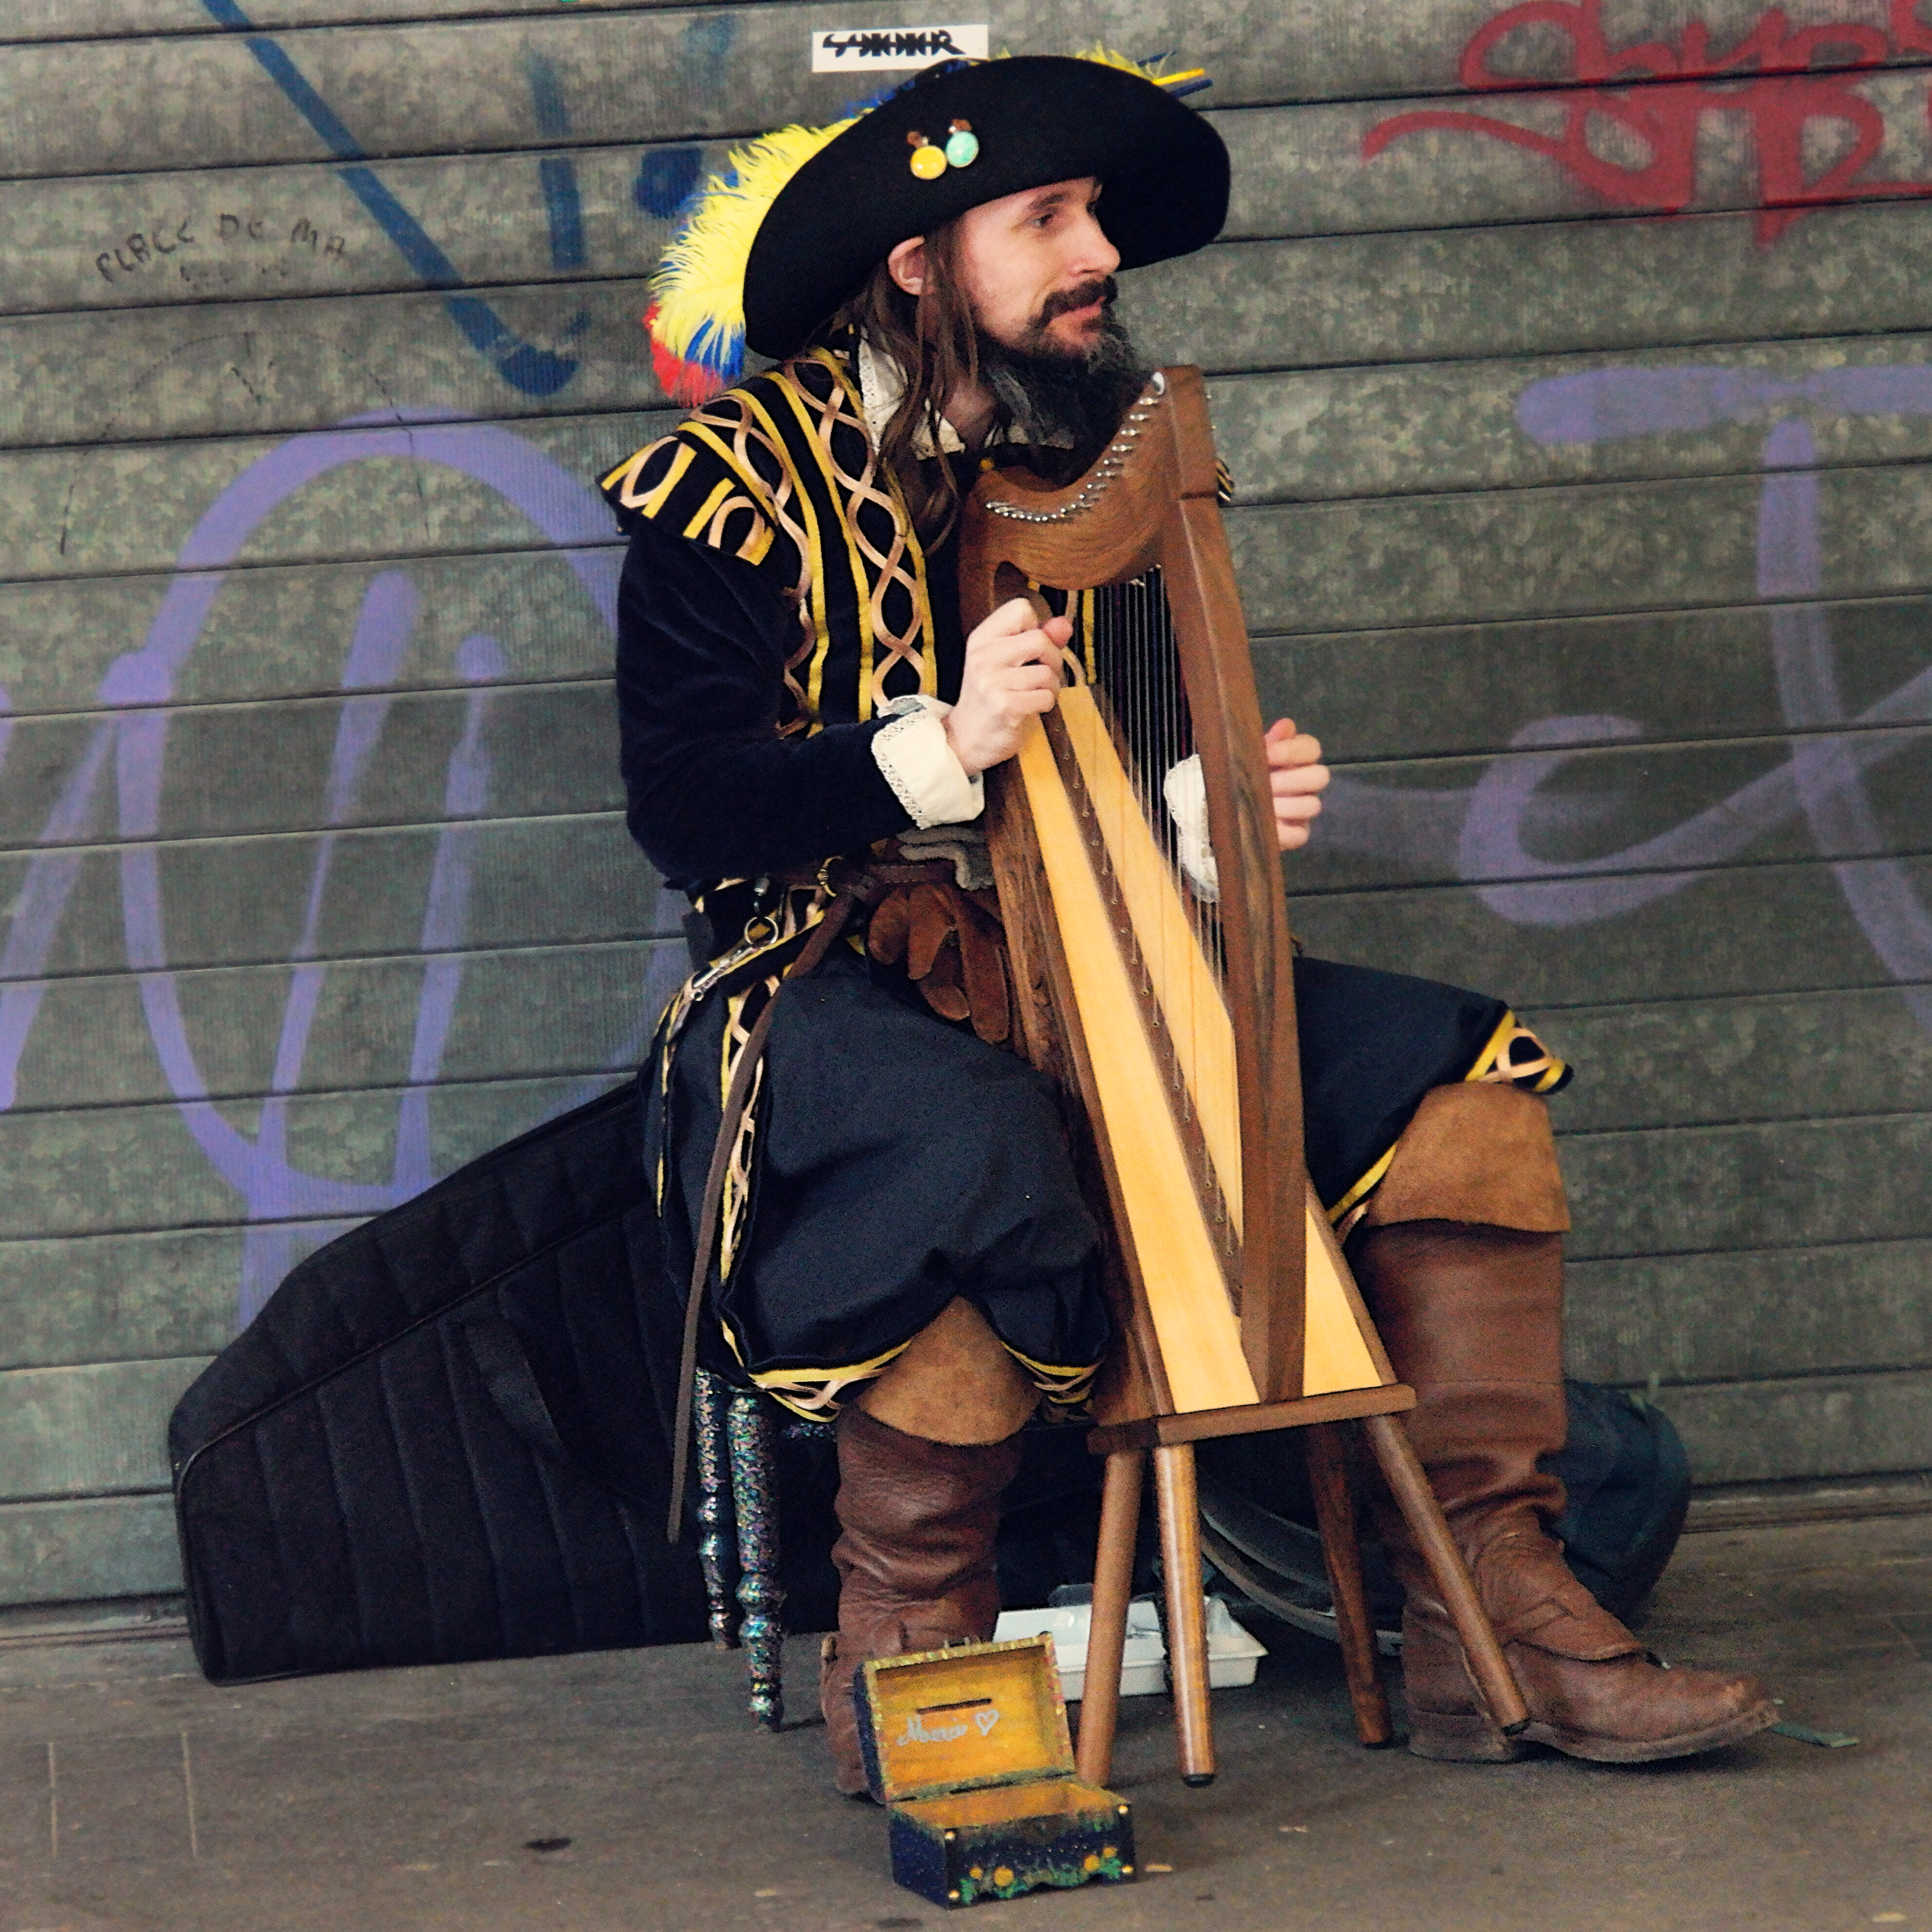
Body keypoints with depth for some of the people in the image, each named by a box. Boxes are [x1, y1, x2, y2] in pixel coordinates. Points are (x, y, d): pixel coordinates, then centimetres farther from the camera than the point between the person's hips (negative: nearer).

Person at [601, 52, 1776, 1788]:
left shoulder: (1090, 468, 12)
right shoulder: (744, 482, -6)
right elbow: (684, 814, -14)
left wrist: (1236, 810, -7)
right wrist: (942, 746, -24)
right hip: (832, 981, -6)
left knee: (1462, 1079, -10)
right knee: (980, 1160, -39)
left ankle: (1491, 1612, -13)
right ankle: (904, 1660, -21)